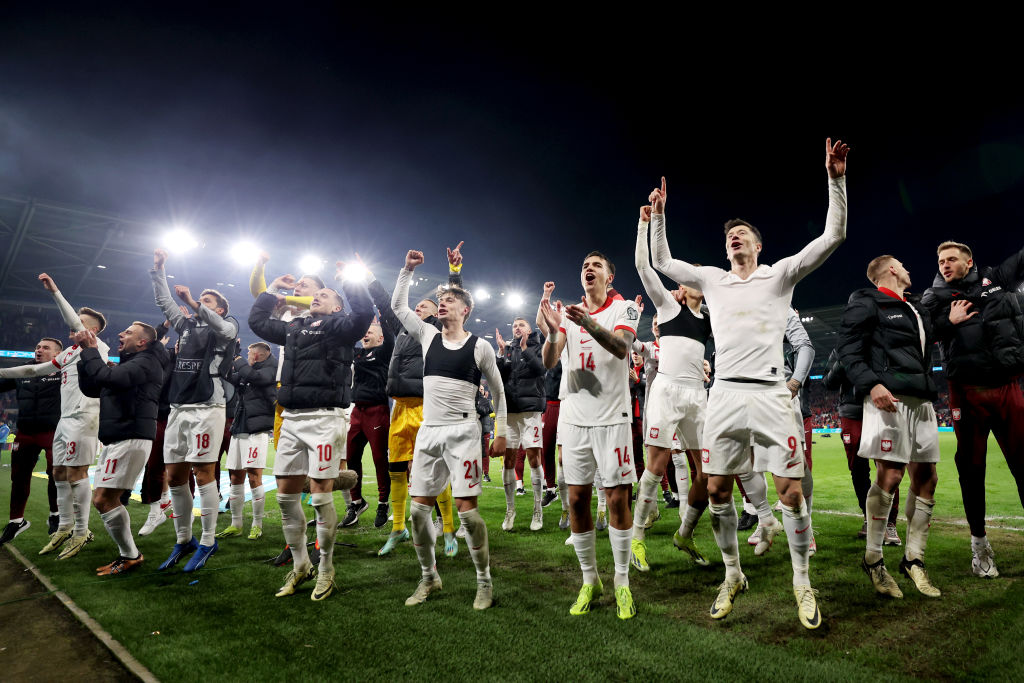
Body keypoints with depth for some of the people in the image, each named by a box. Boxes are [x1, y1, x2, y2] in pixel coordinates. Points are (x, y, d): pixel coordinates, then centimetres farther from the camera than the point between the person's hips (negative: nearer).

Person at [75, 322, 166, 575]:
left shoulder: (145, 363, -10)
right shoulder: (129, 363, 21)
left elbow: (106, 376, -25)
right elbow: (90, 388, 19)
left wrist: (90, 350, -11)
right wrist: (87, 352, 10)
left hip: (131, 440, -10)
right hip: (116, 440, 10)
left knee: (103, 500, -9)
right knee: (106, 499, 12)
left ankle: (130, 556, 1)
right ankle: (127, 554, 20)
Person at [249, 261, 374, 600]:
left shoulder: (339, 326, 2)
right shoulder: (294, 327, 21)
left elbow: (364, 312, -18)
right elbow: (257, 320, 34)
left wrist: (348, 279, -10)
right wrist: (271, 293, 32)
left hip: (324, 417, -7)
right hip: (291, 419, 7)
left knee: (320, 494, -4)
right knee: (285, 493, 9)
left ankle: (326, 569, 12)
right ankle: (300, 565, 24)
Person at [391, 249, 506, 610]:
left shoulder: (480, 346, 0)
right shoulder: (428, 336, 10)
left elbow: (498, 391, 6)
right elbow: (398, 305, 12)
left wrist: (500, 432, 2)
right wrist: (408, 269, 6)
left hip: (462, 432, -4)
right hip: (428, 431, 5)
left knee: (466, 507, -8)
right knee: (418, 508, 6)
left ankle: (484, 583, 9)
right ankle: (429, 577, 25)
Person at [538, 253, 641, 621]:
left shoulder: (624, 308, 0)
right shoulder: (568, 312, 9)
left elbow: (621, 348, -21)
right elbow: (548, 363, -3)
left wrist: (589, 324, -40)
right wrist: (552, 332, -23)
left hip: (612, 418, -3)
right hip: (574, 418, 3)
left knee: (618, 498, 0)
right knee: (577, 500, 5)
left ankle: (622, 583, 17)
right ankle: (589, 580, 21)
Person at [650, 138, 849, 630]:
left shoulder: (780, 274, 9)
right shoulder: (712, 280, 15)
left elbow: (833, 237, 1)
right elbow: (661, 262, 19)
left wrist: (835, 179, -5)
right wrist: (659, 215, 14)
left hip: (770, 394, -2)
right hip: (724, 394, 2)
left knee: (790, 490, -2)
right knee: (717, 490, 3)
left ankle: (802, 582, 18)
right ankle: (733, 575, 22)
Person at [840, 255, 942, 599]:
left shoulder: (914, 308, 26)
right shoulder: (867, 302, 0)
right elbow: (848, 347, -10)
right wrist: (871, 384, -21)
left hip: (922, 400, 9)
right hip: (889, 397, -9)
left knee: (926, 477, 8)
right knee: (890, 474, -12)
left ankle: (913, 559, 19)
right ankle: (873, 559, 0)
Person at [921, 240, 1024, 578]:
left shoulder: (996, 279, 13)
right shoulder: (934, 299, 7)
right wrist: (949, 322, -11)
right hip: (968, 394, -2)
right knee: (972, 468, 3)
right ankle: (979, 543, 15)